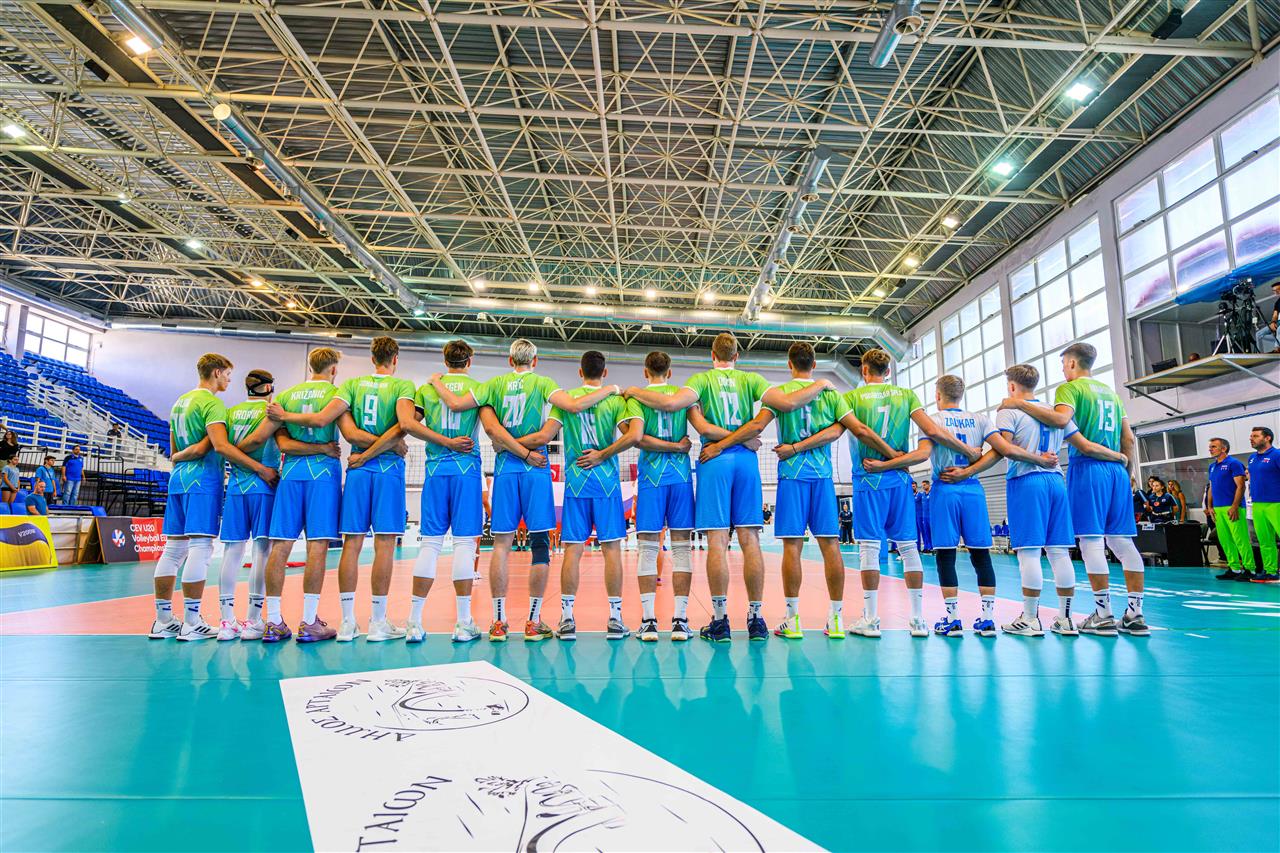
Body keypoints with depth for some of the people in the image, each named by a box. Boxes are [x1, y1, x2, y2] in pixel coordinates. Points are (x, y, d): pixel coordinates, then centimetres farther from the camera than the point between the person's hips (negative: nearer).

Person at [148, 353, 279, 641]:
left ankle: (163, 620, 15)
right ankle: (191, 623, -6)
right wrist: (261, 469, -22)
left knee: (173, 549, 10)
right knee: (200, 548, -8)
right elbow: (221, 446, -22)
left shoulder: (180, 402, 19)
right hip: (203, 479, -9)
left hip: (179, 478, 9)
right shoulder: (211, 402, -10)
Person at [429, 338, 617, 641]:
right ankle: (533, 622, 4)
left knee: (501, 543, 6)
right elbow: (574, 405, -13)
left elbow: (456, 403, 3)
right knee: (540, 542, 2)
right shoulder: (542, 382, 1)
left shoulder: (496, 383, 8)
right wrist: (608, 389, 0)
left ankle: (498, 622, 8)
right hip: (536, 468, -2)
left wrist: (437, 383, 22)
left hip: (505, 468, 3)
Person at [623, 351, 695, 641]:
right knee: (681, 545, 3)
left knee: (647, 547, 2)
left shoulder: (636, 397, 3)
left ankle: (648, 620, 0)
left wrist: (675, 446, -5)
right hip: (682, 475, 2)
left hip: (651, 476, -1)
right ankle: (680, 620, 3)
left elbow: (637, 438, -10)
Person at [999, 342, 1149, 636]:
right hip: (1117, 469, 7)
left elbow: (1061, 418, -22)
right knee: (1122, 541, 7)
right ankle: (1135, 614, 8)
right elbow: (1129, 439, 21)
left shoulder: (1070, 388, -1)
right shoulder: (1110, 392, 22)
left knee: (1091, 541, -6)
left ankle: (1103, 615, -5)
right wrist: (1131, 471, 27)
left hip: (1087, 468, -7)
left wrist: (1020, 404, -17)